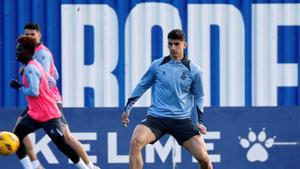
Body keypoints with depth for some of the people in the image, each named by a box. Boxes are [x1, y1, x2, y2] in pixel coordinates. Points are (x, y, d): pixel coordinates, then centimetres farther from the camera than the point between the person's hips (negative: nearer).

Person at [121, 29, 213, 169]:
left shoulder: (193, 70, 3)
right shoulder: (157, 65, 4)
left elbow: (198, 97, 15)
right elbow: (141, 86, 16)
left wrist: (200, 121, 5)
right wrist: (127, 108, 13)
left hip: (182, 120, 0)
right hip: (156, 118, 0)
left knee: (203, 158, -11)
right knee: (135, 142, -28)